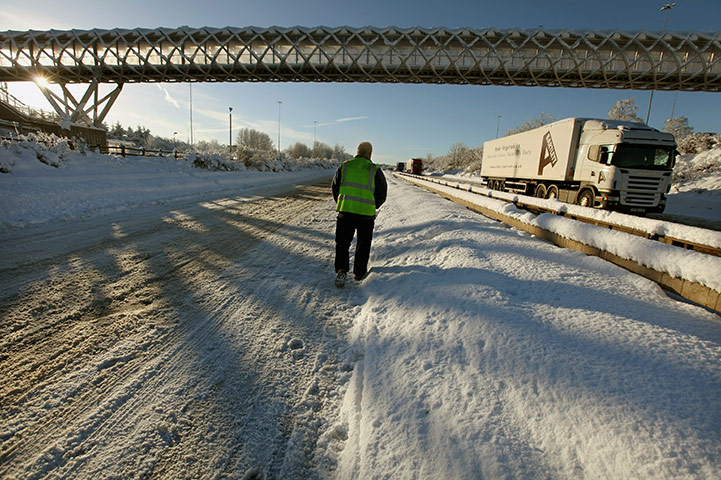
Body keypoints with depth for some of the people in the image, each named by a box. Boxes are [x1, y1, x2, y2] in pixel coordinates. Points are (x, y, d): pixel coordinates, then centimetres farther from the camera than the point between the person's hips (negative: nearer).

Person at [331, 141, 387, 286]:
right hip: (366, 213, -1)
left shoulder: (344, 166, 5)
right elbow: (382, 194, 4)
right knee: (363, 244, 16)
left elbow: (335, 187, 11)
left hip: (345, 211, 1)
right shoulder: (375, 170, -1)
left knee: (342, 242, 13)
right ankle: (359, 272, 24)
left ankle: (341, 270, -4)